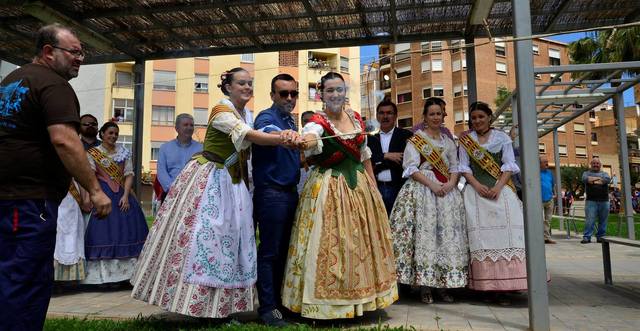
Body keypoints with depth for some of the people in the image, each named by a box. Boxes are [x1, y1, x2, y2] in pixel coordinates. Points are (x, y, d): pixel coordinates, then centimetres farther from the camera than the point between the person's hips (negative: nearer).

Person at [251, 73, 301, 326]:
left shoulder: (291, 120, 16)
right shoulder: (267, 117, -10)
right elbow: (269, 133, -36)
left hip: (291, 192, 8)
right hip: (271, 193, -8)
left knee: (284, 250, 14)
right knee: (269, 252, -1)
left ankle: (280, 300, 27)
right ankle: (268, 307, 9)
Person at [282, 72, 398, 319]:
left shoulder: (356, 117, 7)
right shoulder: (317, 122, -10)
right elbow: (312, 140, -35)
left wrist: (373, 185, 13)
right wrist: (307, 142, -58)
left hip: (359, 184, 6)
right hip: (329, 188, -6)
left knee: (361, 242, 12)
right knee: (330, 243, -5)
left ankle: (358, 296, 29)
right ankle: (329, 301, 10)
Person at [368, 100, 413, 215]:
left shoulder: (406, 135, 2)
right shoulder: (371, 139, 11)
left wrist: (378, 166, -8)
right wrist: (386, 156, -12)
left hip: (399, 189, -2)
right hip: (377, 189, 2)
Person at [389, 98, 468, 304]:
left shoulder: (448, 141, 19)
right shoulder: (416, 139, 4)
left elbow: (454, 167, 15)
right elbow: (410, 168, -5)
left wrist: (451, 183, -6)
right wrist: (432, 184, -14)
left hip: (447, 190, 5)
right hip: (422, 189, -4)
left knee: (448, 233, -1)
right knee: (424, 232, -9)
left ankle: (444, 285, 5)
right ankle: (424, 286, -4)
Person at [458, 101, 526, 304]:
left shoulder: (502, 138, 11)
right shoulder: (465, 141, 12)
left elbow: (509, 165, 3)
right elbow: (464, 167, 5)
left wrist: (498, 187, -11)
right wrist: (477, 186, -11)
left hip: (501, 190, 0)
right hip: (476, 192, 0)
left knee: (505, 233, -9)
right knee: (480, 236, -6)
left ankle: (503, 286, -7)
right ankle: (486, 284, -3)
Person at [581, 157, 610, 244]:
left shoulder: (604, 173, 18)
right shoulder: (586, 173, 14)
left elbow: (608, 179, -5)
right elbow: (585, 179, -9)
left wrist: (593, 181, -7)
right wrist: (599, 178, -3)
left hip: (604, 201, 2)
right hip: (591, 201, -2)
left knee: (603, 220, 4)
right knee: (589, 220, -8)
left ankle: (601, 237, 12)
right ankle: (586, 237, -7)